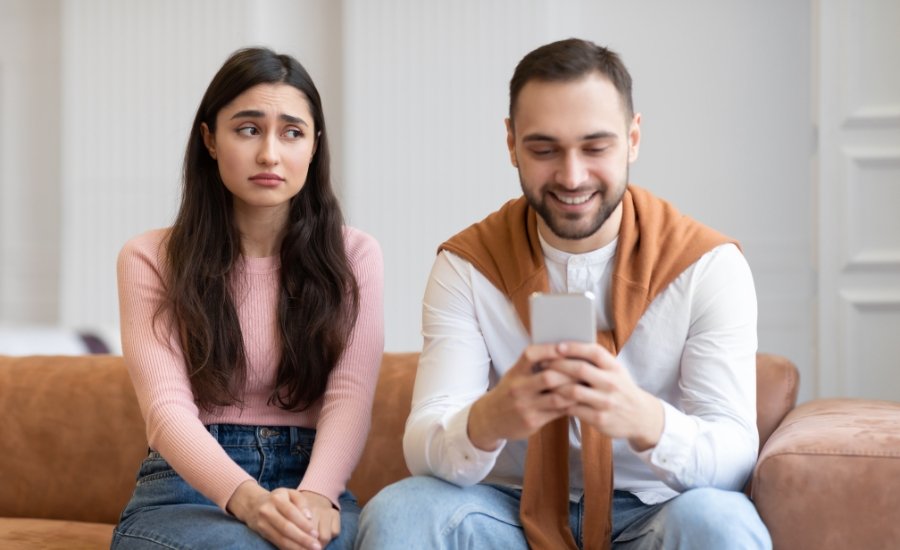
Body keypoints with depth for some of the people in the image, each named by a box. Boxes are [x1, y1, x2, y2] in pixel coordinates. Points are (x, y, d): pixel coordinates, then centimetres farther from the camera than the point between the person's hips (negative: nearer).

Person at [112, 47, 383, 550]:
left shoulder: (355, 256, 8)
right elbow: (167, 407, -10)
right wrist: (246, 499, -30)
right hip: (187, 488, 0)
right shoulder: (150, 259, 4)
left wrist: (315, 494, -27)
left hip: (312, 480, 1)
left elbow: (350, 397, -5)